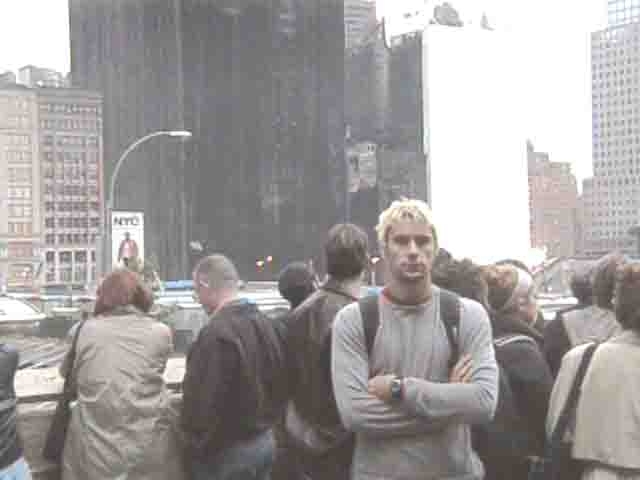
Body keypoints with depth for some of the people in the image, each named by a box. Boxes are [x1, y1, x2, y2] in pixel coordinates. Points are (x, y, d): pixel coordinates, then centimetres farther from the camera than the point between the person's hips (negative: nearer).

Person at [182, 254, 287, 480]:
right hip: (265, 441, 8)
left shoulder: (216, 334, -23)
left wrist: (194, 449, -12)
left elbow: (203, 402, -23)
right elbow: (280, 385, 13)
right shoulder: (266, 324, 6)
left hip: (225, 451, -8)